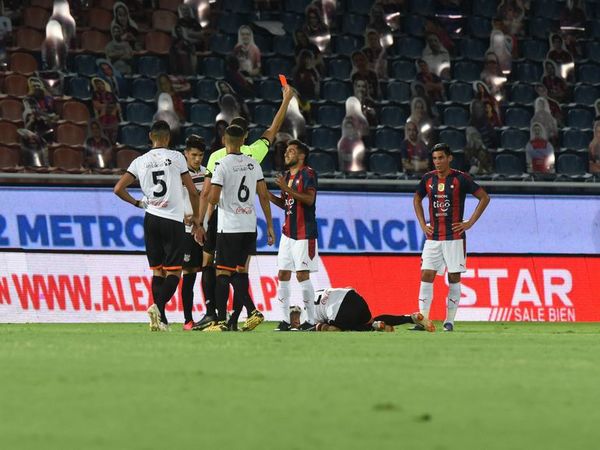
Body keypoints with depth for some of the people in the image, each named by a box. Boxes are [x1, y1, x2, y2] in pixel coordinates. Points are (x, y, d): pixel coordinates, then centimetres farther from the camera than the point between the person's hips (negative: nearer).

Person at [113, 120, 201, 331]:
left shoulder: (140, 162, 5)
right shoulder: (176, 157, -2)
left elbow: (118, 189, 1)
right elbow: (192, 191, 0)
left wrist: (137, 203, 16)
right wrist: (196, 219, 12)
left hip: (151, 219, 3)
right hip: (174, 221, -3)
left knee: (157, 271, 11)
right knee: (174, 272, -2)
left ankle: (160, 319, 5)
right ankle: (158, 306, -24)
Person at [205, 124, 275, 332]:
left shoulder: (222, 165, -10)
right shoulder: (253, 164, 6)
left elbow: (213, 199, -15)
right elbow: (264, 196, 6)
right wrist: (270, 226, 11)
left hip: (229, 227, -5)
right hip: (250, 227, 5)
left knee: (223, 274, 0)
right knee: (240, 272, 10)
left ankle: (221, 321, -4)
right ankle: (234, 320, 7)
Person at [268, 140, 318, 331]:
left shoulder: (308, 173, -8)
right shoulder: (287, 175, 17)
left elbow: (309, 199, -20)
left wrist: (287, 189, -25)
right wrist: (268, 195, 8)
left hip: (304, 234, -8)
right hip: (288, 232, 8)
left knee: (302, 275, -9)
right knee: (283, 275, 3)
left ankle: (311, 320, -4)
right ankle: (285, 320, 6)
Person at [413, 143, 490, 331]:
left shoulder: (460, 179, -7)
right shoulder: (428, 179, 6)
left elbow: (484, 197, -2)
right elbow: (417, 199, 24)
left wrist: (470, 223, -6)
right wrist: (422, 224, 12)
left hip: (454, 237, -4)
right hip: (433, 238, 4)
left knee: (454, 279, 1)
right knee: (426, 276, -5)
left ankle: (449, 321, 7)